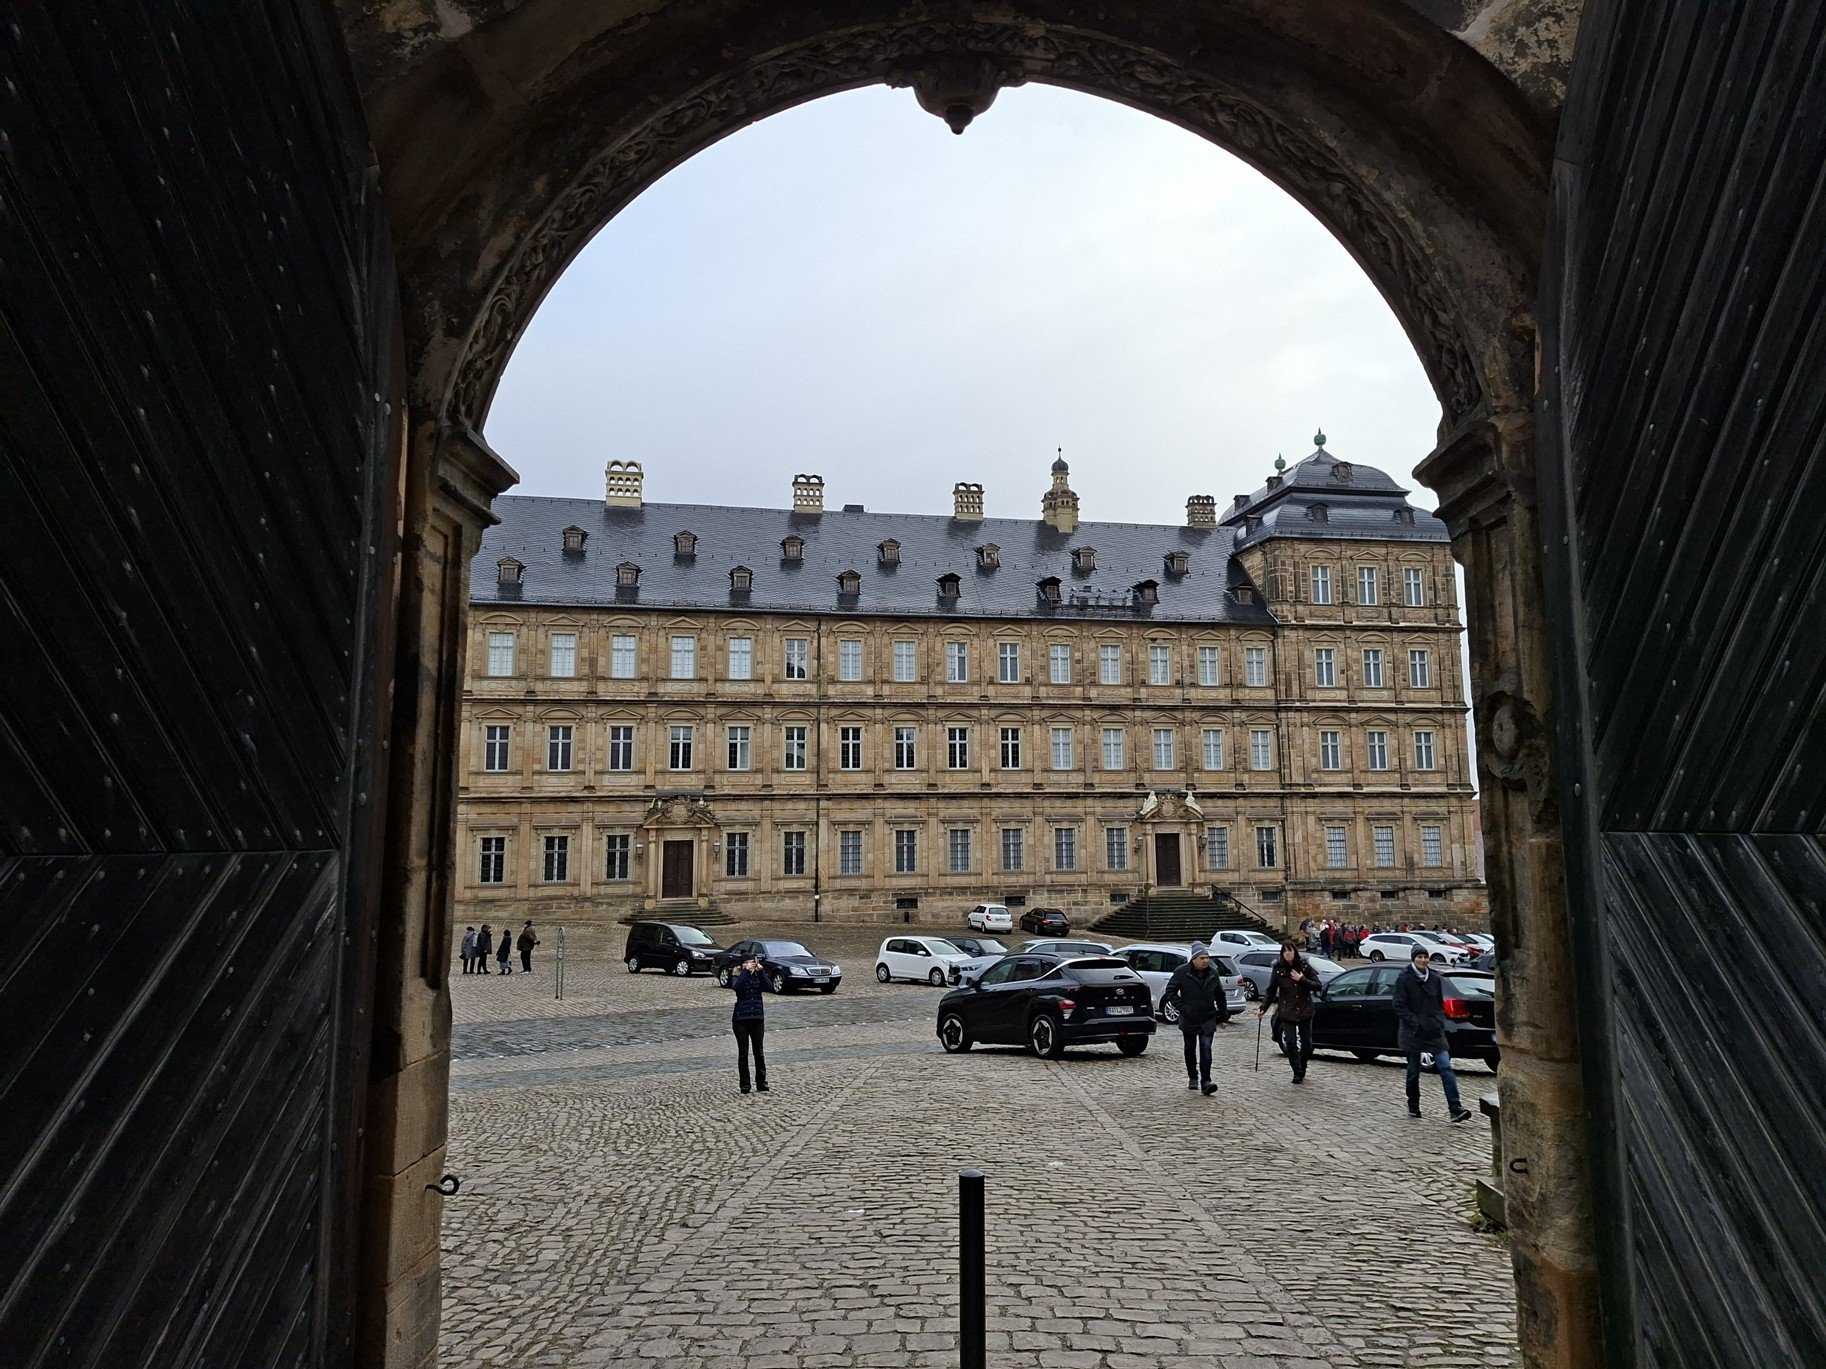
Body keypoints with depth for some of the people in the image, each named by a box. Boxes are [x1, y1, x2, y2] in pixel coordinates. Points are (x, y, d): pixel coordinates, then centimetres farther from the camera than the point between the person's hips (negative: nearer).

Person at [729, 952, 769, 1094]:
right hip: (740, 1019, -2)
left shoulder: (758, 976, 5)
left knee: (759, 1052, 7)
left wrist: (760, 970, -26)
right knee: (743, 1053, 3)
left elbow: (767, 985, -16)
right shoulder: (737, 977, -1)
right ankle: (744, 1084, 11)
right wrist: (746, 971, -28)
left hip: (758, 1019, 2)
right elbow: (736, 986, -24)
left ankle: (761, 1083, 15)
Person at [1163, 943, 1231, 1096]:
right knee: (1190, 1050, 12)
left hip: (1208, 1020, 1)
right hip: (1189, 1019, -1)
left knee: (1206, 1049, -10)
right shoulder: (1182, 972, -9)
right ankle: (1193, 1078, 28)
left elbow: (1220, 996, 13)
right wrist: (1182, 1007, -13)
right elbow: (1170, 991, -6)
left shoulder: (1213, 974, 2)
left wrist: (1223, 1016, 13)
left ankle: (1206, 1082, -11)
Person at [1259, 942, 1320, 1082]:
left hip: (1305, 1011, 1)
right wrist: (1263, 1007, -9)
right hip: (1287, 1013, -1)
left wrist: (1302, 980, -15)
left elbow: (1318, 986, -2)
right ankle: (1298, 1073, 2)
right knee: (1290, 1044, -9)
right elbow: (1270, 991, 2)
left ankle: (1302, 1071, 27)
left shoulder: (1305, 967, -1)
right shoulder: (1278, 970, -2)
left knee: (1306, 1044, 7)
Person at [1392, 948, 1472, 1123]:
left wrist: (1439, 1022, 1)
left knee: (1445, 1067, -10)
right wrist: (1416, 1023, -17)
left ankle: (1455, 1109, -13)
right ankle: (1413, 1107, 25)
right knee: (1413, 1071, 9)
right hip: (1413, 1033, -2)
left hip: (1434, 1031, 3)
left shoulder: (1435, 979, 7)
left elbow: (1440, 1004, 16)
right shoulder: (1404, 980, -6)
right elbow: (1399, 1006, -9)